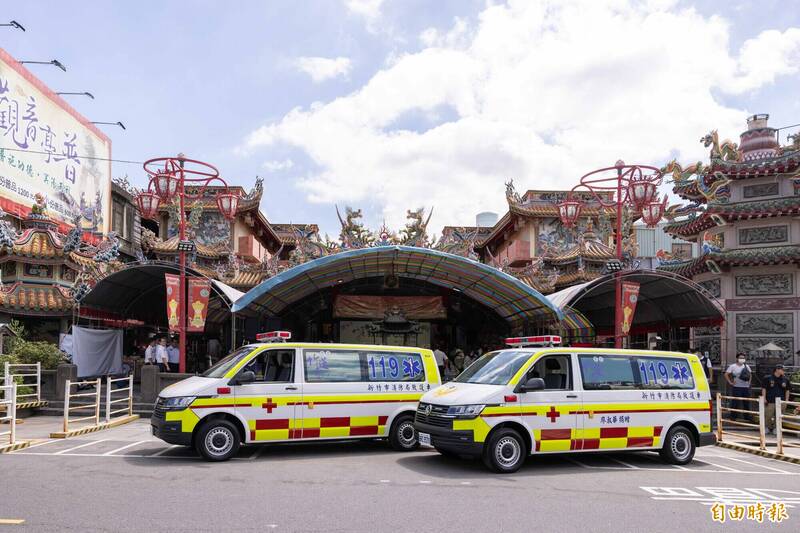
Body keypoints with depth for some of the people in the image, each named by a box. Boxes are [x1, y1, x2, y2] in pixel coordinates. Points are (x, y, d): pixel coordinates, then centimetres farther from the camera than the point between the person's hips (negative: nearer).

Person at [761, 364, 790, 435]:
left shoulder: (785, 380, 6)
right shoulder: (767, 378, -3)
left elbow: (787, 390, 13)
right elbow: (763, 388, 1)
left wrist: (786, 399, 8)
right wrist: (764, 398, -3)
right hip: (770, 401, -2)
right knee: (768, 416, 1)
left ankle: (775, 428, 18)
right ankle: (768, 428, 18)